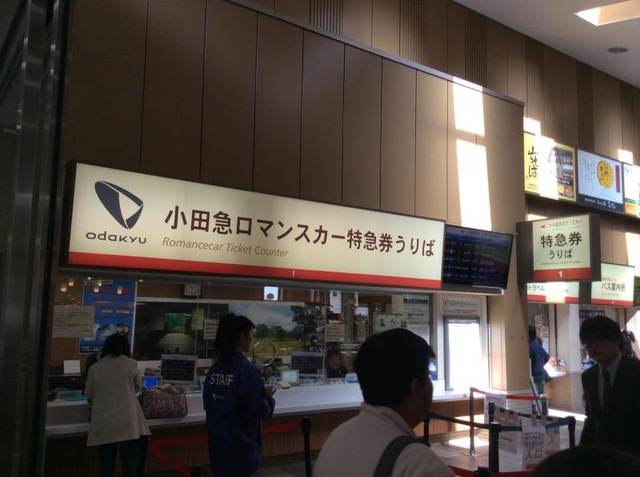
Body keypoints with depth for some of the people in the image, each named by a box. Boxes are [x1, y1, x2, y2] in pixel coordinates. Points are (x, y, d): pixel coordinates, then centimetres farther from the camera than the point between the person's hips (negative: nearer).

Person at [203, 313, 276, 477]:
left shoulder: (215, 368, 2)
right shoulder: (245, 368, -19)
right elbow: (259, 411, -19)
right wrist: (268, 397, -1)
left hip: (217, 441, 7)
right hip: (239, 444, -7)